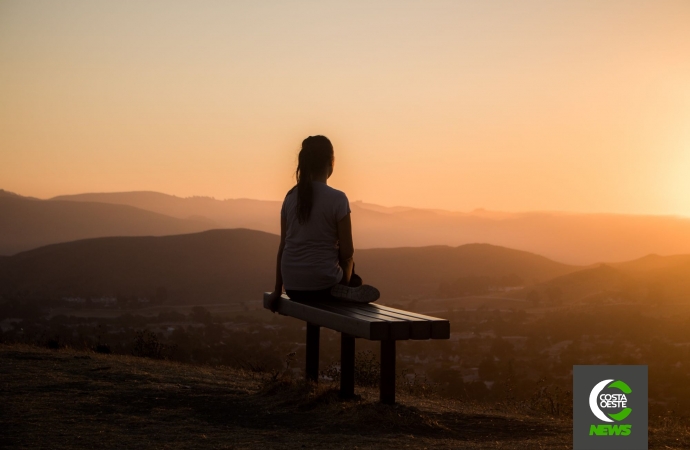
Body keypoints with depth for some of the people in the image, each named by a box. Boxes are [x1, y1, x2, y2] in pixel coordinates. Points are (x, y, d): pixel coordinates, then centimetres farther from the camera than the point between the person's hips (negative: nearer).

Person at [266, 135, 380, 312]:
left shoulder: (291, 197, 3)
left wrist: (278, 289, 14)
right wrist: (344, 280, 11)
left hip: (292, 286, 5)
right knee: (355, 282, 31)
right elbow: (347, 252, -8)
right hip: (322, 285, -5)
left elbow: (283, 246, 7)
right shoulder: (337, 199, -11)